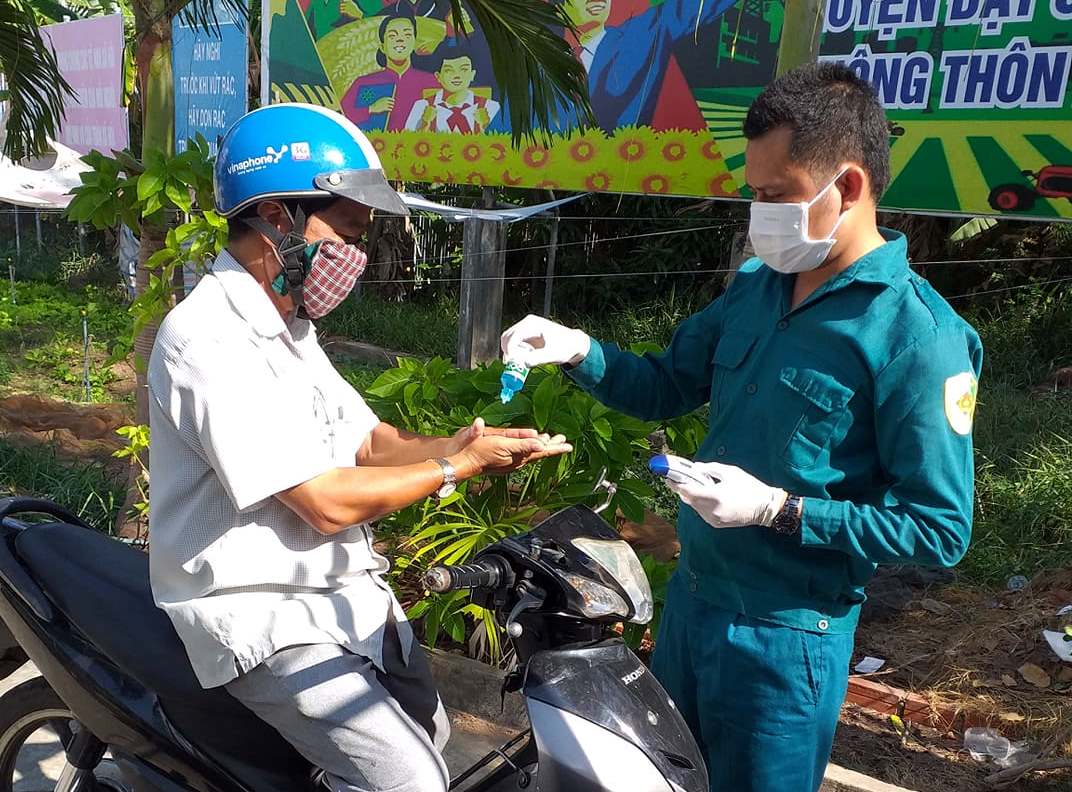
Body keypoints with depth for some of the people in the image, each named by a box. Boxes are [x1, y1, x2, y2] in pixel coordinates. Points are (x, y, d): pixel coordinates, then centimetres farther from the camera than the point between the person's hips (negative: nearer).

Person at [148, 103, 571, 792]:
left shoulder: (289, 326, 9)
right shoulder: (209, 342, -23)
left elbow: (370, 440, 9)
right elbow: (329, 502, -25)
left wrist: (458, 445, -9)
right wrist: (458, 467, -15)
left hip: (347, 589, 9)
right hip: (264, 615, -9)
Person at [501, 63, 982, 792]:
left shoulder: (917, 336, -21)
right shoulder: (758, 287, 1)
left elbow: (940, 531, -19)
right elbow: (667, 387, 10)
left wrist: (777, 509, -26)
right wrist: (580, 350, -8)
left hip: (786, 637, -7)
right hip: (691, 598, 7)